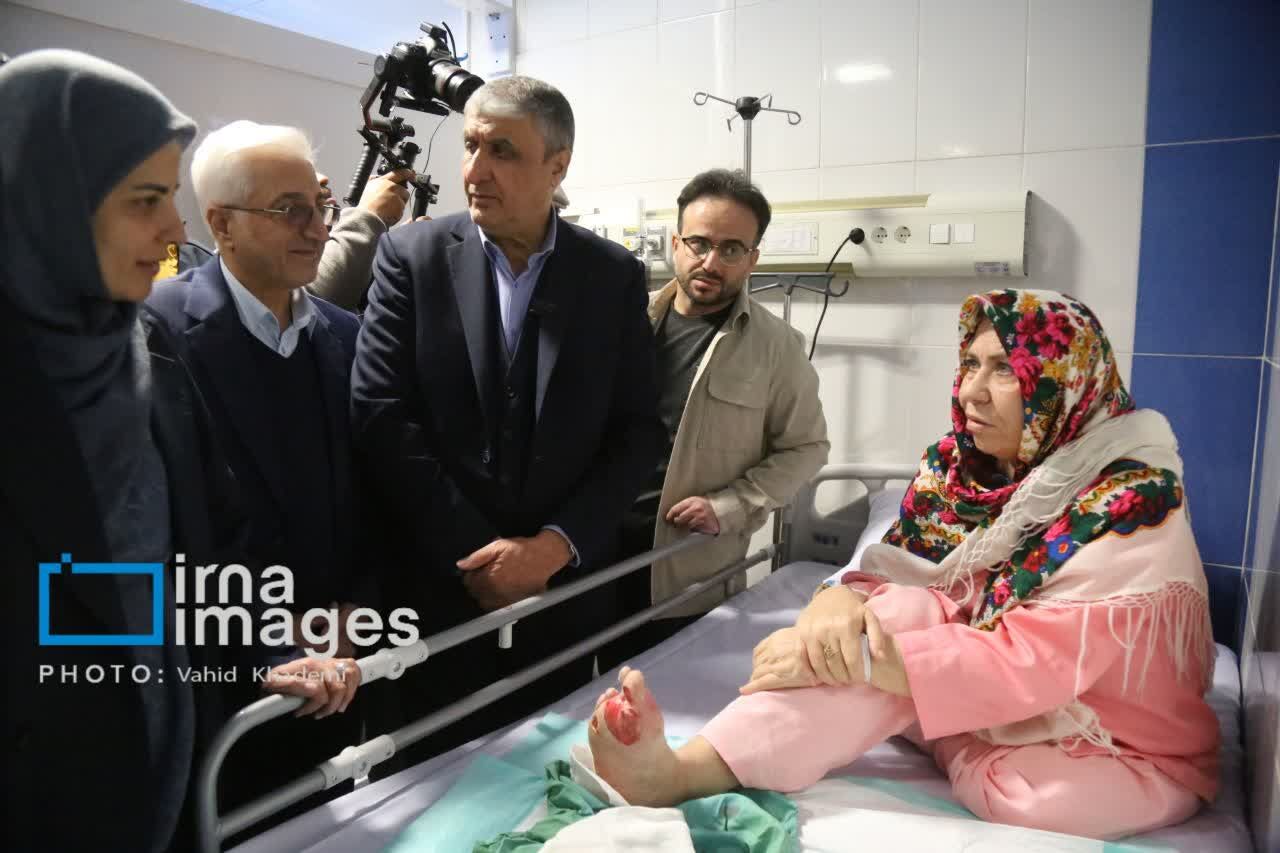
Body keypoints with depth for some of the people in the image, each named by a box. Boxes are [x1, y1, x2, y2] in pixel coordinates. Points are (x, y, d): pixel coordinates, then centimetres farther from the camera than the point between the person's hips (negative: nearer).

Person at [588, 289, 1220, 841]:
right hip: (1006, 705, 4)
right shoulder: (958, 463, -5)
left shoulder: (1134, 499, -24)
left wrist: (857, 660, -36)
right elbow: (892, 568, -6)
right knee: (902, 609, -24)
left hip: (1132, 747, -3)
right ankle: (683, 771, -34)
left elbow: (1036, 658, -31)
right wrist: (842, 598, -32)